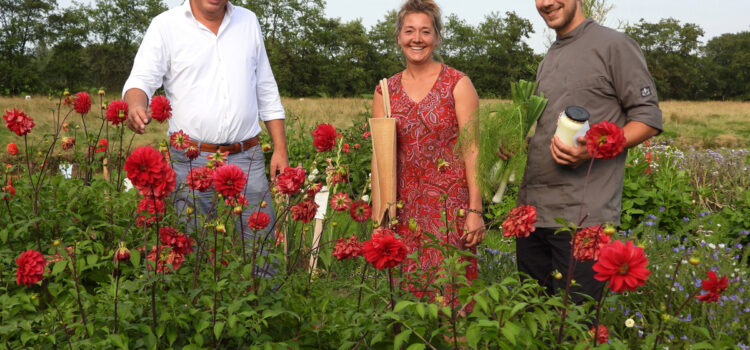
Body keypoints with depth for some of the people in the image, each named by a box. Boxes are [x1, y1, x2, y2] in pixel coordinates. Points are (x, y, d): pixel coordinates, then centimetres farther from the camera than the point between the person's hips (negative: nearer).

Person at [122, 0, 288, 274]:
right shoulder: (165, 26, 2)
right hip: (191, 161, -2)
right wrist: (136, 106, -32)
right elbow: (141, 80, -8)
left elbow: (266, 91, 17)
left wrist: (280, 149, 11)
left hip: (247, 159, 3)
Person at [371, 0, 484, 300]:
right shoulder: (385, 92, 8)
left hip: (451, 205, -3)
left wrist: (476, 211, -11)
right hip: (406, 208, 3)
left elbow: (472, 149, -5)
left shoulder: (458, 84, -1)